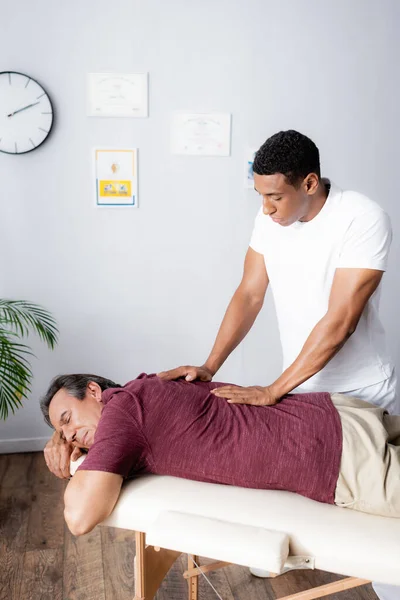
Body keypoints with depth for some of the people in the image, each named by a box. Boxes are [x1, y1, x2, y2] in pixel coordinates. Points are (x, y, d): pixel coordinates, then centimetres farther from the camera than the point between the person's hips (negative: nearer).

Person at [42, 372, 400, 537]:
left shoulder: (121, 407, -16)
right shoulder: (141, 393, 8)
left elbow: (80, 517, -23)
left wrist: (81, 471, -1)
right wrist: (57, 442, 16)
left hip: (339, 455, -8)